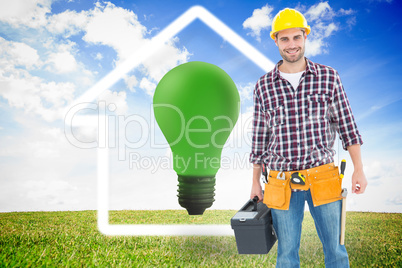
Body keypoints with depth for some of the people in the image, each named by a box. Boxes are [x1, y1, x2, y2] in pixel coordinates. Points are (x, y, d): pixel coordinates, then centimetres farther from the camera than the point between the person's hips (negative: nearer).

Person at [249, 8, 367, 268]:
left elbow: (347, 126, 5)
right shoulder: (264, 86, 3)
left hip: (323, 180, 0)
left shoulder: (328, 77, 2)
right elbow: (260, 138, 8)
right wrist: (255, 183, 10)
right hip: (282, 185, 1)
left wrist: (359, 170, -1)